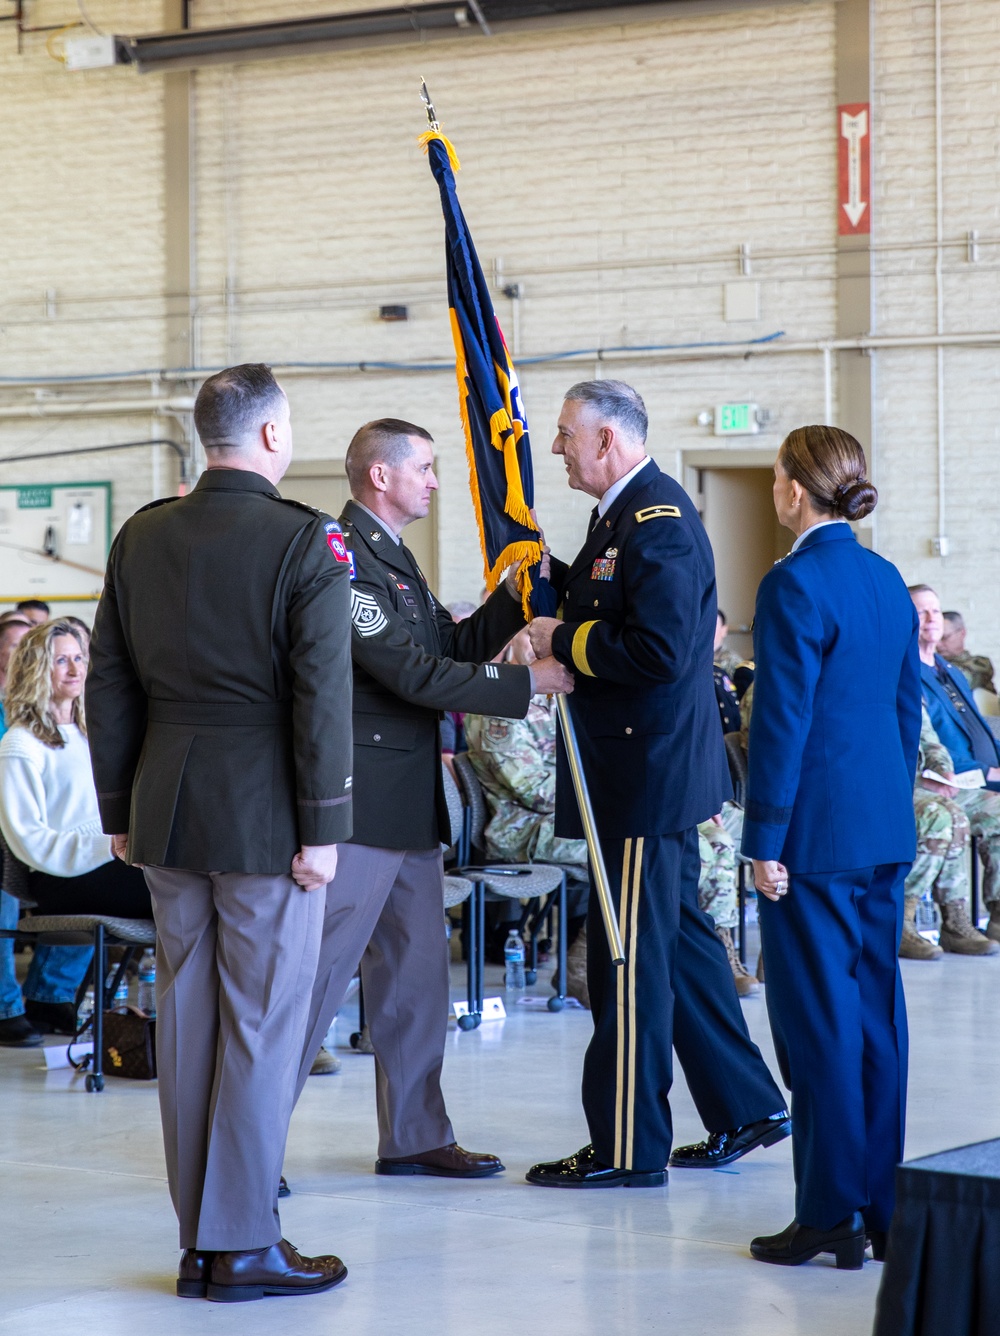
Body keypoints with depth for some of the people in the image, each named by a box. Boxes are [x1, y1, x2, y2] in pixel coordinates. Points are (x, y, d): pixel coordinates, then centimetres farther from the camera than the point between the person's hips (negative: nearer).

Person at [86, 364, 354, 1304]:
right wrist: (322, 829, -9)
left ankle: (199, 1241, 18)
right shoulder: (307, 541, -11)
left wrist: (120, 812, 16)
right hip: (264, 818, -6)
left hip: (166, 813, 6)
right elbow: (323, 696, -14)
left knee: (186, 1022, 11)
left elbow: (108, 686, 10)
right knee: (262, 1026, 1)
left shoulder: (141, 537, 6)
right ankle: (243, 1246, 4)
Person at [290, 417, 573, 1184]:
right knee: (320, 973, -7)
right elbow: (413, 672, -20)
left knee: (417, 971, 13)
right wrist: (525, 684, -16)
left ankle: (415, 1136, 20)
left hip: (410, 804, 10)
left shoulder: (394, 556, 17)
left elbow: (454, 649, 18)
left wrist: (512, 596, 6)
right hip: (359, 802, -10)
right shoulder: (343, 556, -15)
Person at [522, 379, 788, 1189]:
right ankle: (746, 1108, 27)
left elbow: (658, 650, -27)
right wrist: (550, 578, 5)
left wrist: (564, 643, -16)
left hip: (648, 772, -11)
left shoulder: (658, 521, -19)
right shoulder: (623, 514, 14)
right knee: (678, 935, 17)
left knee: (630, 955, -4)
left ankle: (628, 1149, 3)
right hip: (648, 767, 11)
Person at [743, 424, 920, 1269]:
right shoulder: (887, 581, 10)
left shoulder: (795, 584, -14)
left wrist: (765, 841, -12)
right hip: (885, 825, 8)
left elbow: (781, 721, -15)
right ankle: (884, 1208, 17)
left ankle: (832, 1215, 2)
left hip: (817, 829, -8)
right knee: (875, 1007, 11)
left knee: (819, 1017, -2)